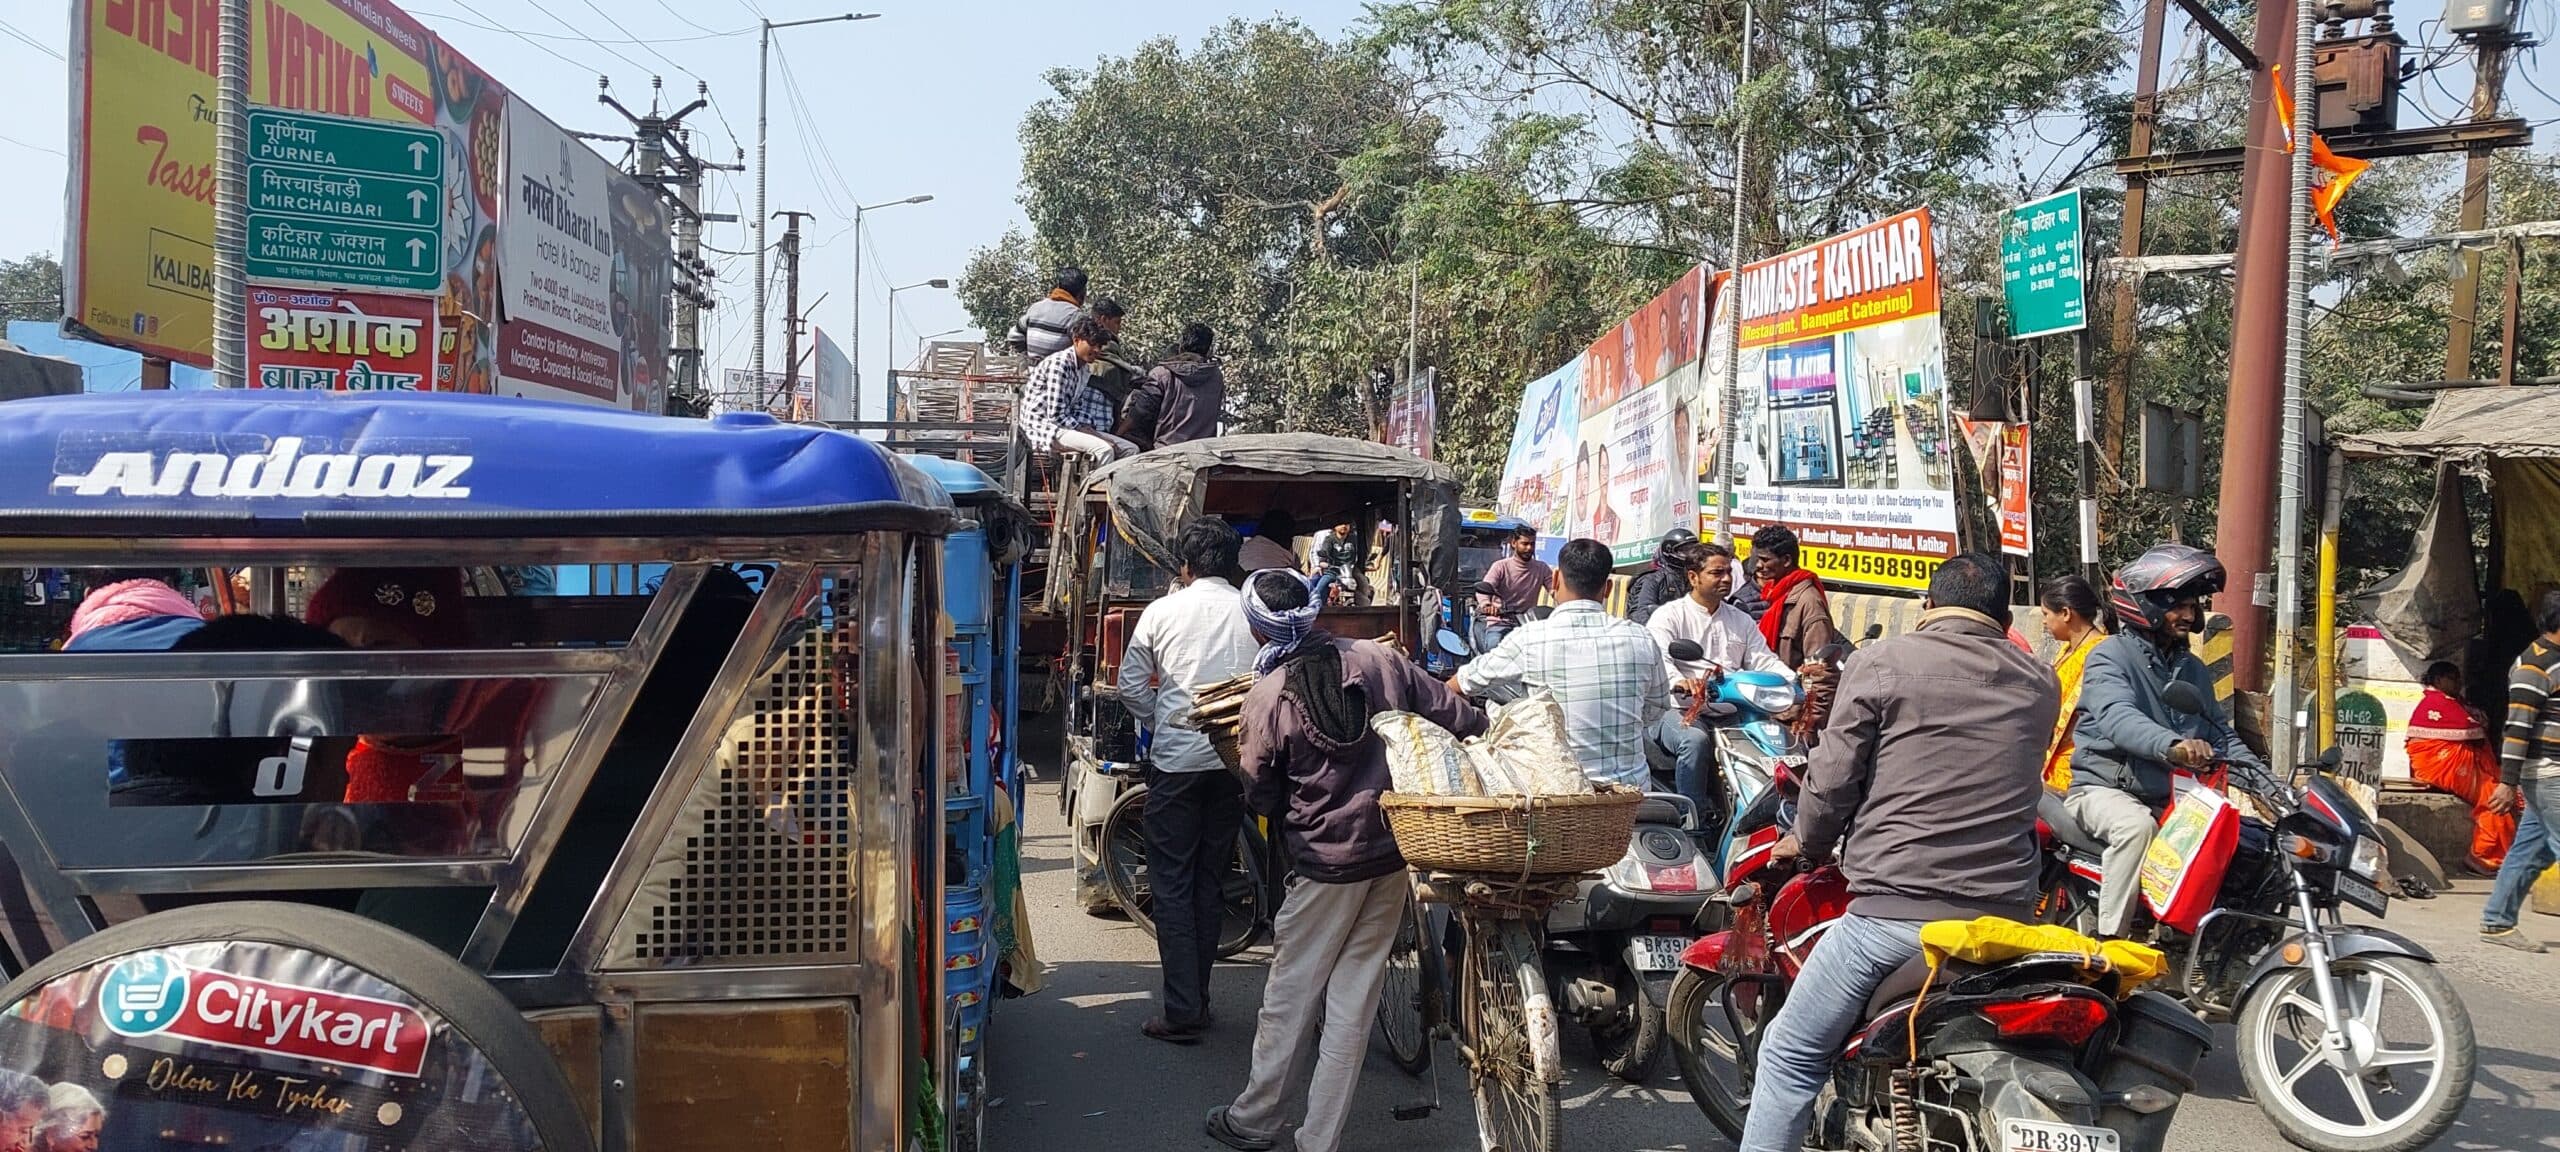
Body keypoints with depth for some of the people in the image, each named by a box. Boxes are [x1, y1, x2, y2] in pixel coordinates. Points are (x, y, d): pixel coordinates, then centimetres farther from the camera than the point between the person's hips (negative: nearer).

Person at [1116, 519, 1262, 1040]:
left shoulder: (1163, 611, -3)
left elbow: (1131, 684, 1)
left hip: (1176, 759, -3)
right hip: (1234, 758, 3)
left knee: (1172, 885, 3)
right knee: (1210, 881, 14)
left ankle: (1182, 1012, 0)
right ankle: (1197, 998, 21)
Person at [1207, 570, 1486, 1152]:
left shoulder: (1268, 696, -12)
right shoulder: (1379, 659, -5)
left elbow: (1263, 798, -1)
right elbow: (1463, 720, -2)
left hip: (1327, 862, -3)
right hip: (1395, 853, 4)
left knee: (1290, 994, 12)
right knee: (1353, 998, 10)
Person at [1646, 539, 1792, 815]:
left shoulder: (1741, 621, 22)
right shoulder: (1669, 615, 2)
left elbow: (1764, 660, 13)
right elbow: (1657, 658, -16)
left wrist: (1796, 681, -9)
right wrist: (1679, 682, -38)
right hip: (1678, 711, -5)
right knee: (1695, 741, -36)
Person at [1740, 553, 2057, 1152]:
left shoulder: (1883, 661, -2)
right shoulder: (2040, 685, 13)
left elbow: (1834, 776, -2)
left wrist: (1809, 843, 16)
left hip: (1895, 908, -5)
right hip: (2005, 915, 5)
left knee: (1792, 1054, 7)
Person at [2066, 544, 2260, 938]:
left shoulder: (2193, 669, 16)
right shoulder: (2110, 656, -9)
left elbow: (2221, 732, 17)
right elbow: (2119, 718, -29)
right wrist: (2172, 745, -49)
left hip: (2170, 797, 7)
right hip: (2104, 789, -7)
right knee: (2137, 825, -37)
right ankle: (2110, 939, -33)